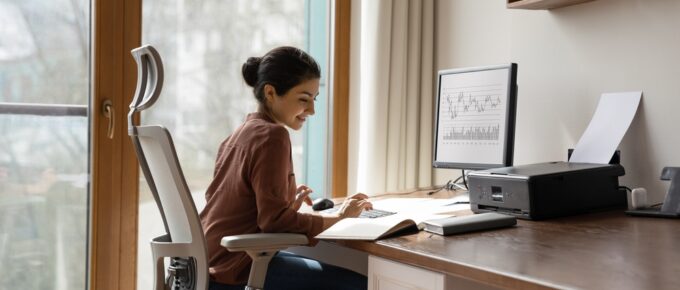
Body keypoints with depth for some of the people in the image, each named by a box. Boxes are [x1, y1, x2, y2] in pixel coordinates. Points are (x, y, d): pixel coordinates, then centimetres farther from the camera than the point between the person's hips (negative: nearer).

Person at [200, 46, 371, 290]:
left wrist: (288, 204, 10)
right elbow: (274, 220, -20)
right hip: (235, 270, -10)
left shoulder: (242, 132, 12)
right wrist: (337, 218, -11)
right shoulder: (272, 135, -15)